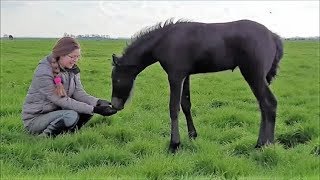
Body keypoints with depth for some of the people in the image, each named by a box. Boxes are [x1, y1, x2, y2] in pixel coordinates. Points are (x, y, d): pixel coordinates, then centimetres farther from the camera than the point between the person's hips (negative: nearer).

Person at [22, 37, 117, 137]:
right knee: (71, 116, -32)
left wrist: (98, 102, -27)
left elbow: (79, 93, -6)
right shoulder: (43, 73, -23)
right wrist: (93, 109, -32)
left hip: (57, 111, 8)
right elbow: (61, 101, -27)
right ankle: (45, 136, -11)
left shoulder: (72, 69, 0)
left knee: (88, 106, -9)